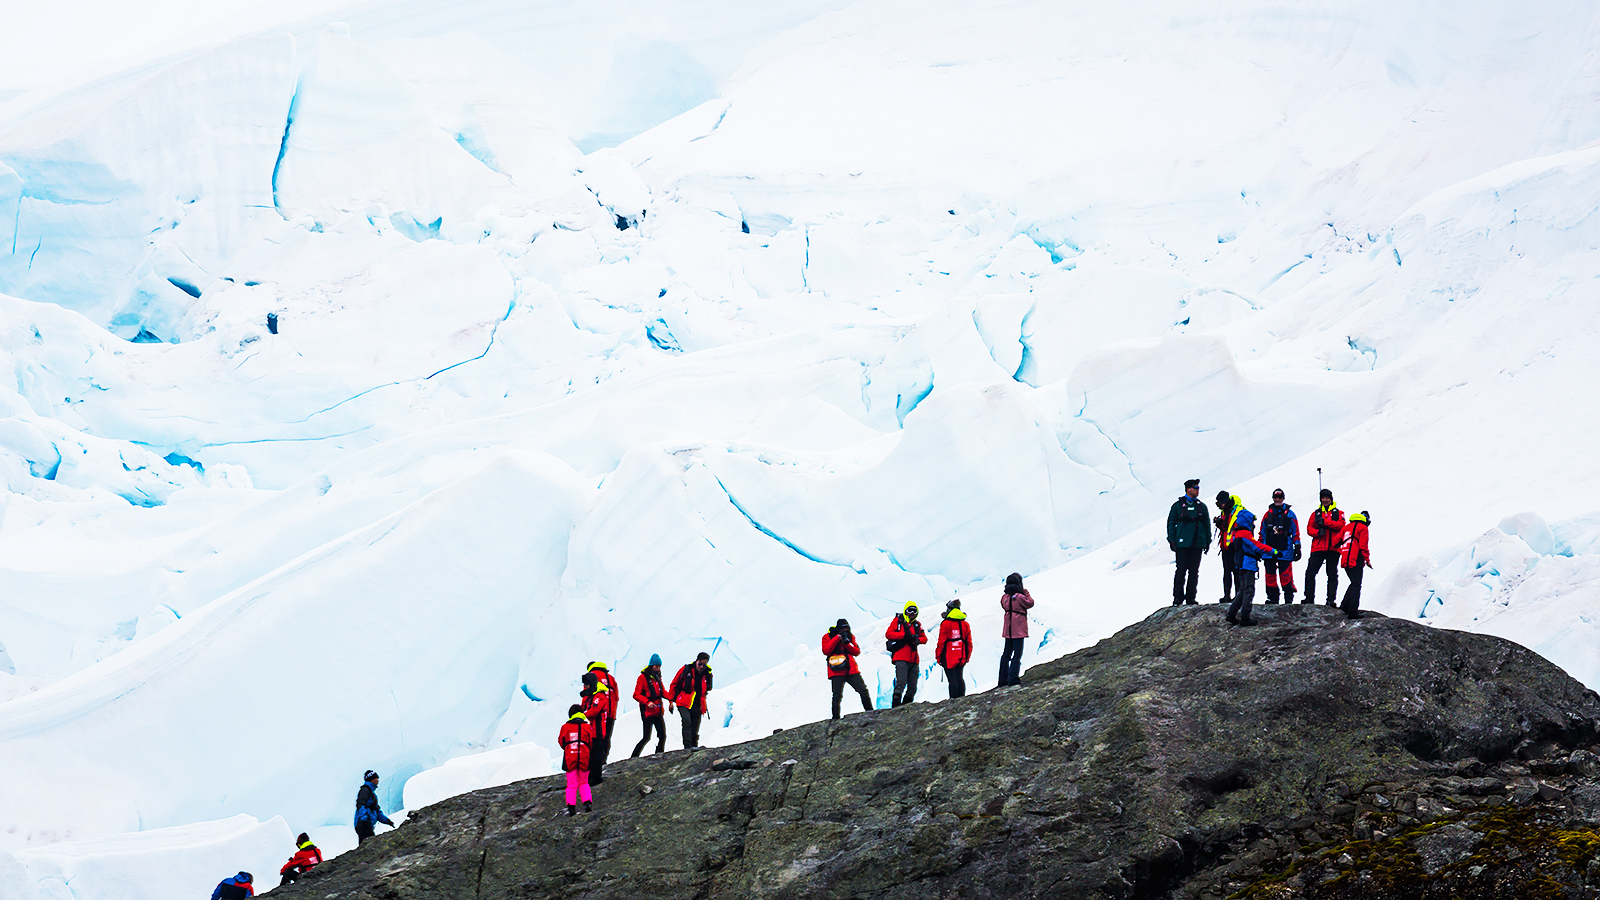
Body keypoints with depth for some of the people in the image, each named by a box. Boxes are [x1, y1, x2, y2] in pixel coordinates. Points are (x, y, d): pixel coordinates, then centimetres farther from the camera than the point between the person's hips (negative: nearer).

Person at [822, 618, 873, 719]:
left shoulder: (850, 636, 14)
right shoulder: (827, 637, 5)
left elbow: (857, 652, 7)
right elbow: (826, 651, -10)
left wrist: (847, 643, -10)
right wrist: (837, 639, -13)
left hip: (851, 670, 3)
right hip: (837, 671, -3)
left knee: (863, 690, -1)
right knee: (837, 695, -9)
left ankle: (869, 711, 9)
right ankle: (836, 719, -5)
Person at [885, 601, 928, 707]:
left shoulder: (917, 624, 20)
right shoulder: (897, 621, 8)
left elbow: (924, 638, 16)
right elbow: (888, 634, -1)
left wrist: (918, 639, -7)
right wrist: (904, 635, -11)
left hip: (914, 660, 6)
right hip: (901, 658, -6)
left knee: (912, 687, 4)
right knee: (901, 683, -18)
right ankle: (895, 707, -18)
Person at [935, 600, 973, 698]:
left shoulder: (945, 624, -8)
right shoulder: (965, 624, 8)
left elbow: (941, 642, -7)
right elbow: (969, 642, 12)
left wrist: (938, 656, -1)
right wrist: (967, 656, 20)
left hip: (948, 657, -5)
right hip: (961, 656, 5)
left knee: (952, 680, -6)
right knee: (959, 678, 14)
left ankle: (954, 699, -8)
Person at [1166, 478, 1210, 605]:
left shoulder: (1202, 506, 13)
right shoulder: (1178, 505, 3)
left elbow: (1207, 525, 18)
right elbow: (1171, 523, 4)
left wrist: (1208, 542, 10)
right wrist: (1172, 541, -4)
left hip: (1197, 544, 3)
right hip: (1182, 543, -3)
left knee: (1194, 571, 3)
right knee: (1181, 570, -5)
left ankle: (1190, 597, 8)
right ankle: (1178, 597, 0)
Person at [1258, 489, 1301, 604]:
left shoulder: (1289, 514, 5)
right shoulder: (1267, 514, 13)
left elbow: (1296, 533, 5)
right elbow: (1262, 533, 18)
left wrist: (1297, 547, -1)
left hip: (1285, 550, -3)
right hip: (1269, 550, 3)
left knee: (1286, 576, -8)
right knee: (1270, 576, 4)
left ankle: (1289, 598, -1)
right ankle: (1272, 598, 11)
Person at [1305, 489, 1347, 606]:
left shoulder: (1338, 513, 11)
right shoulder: (1316, 513, 17)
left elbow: (1341, 525, -7)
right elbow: (1309, 528, 9)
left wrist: (1325, 522, -15)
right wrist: (1318, 532, -12)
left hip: (1333, 547, -1)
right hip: (1318, 547, 1)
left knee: (1332, 574, 1)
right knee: (1310, 572, -7)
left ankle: (1331, 600, 3)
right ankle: (1309, 598, -3)